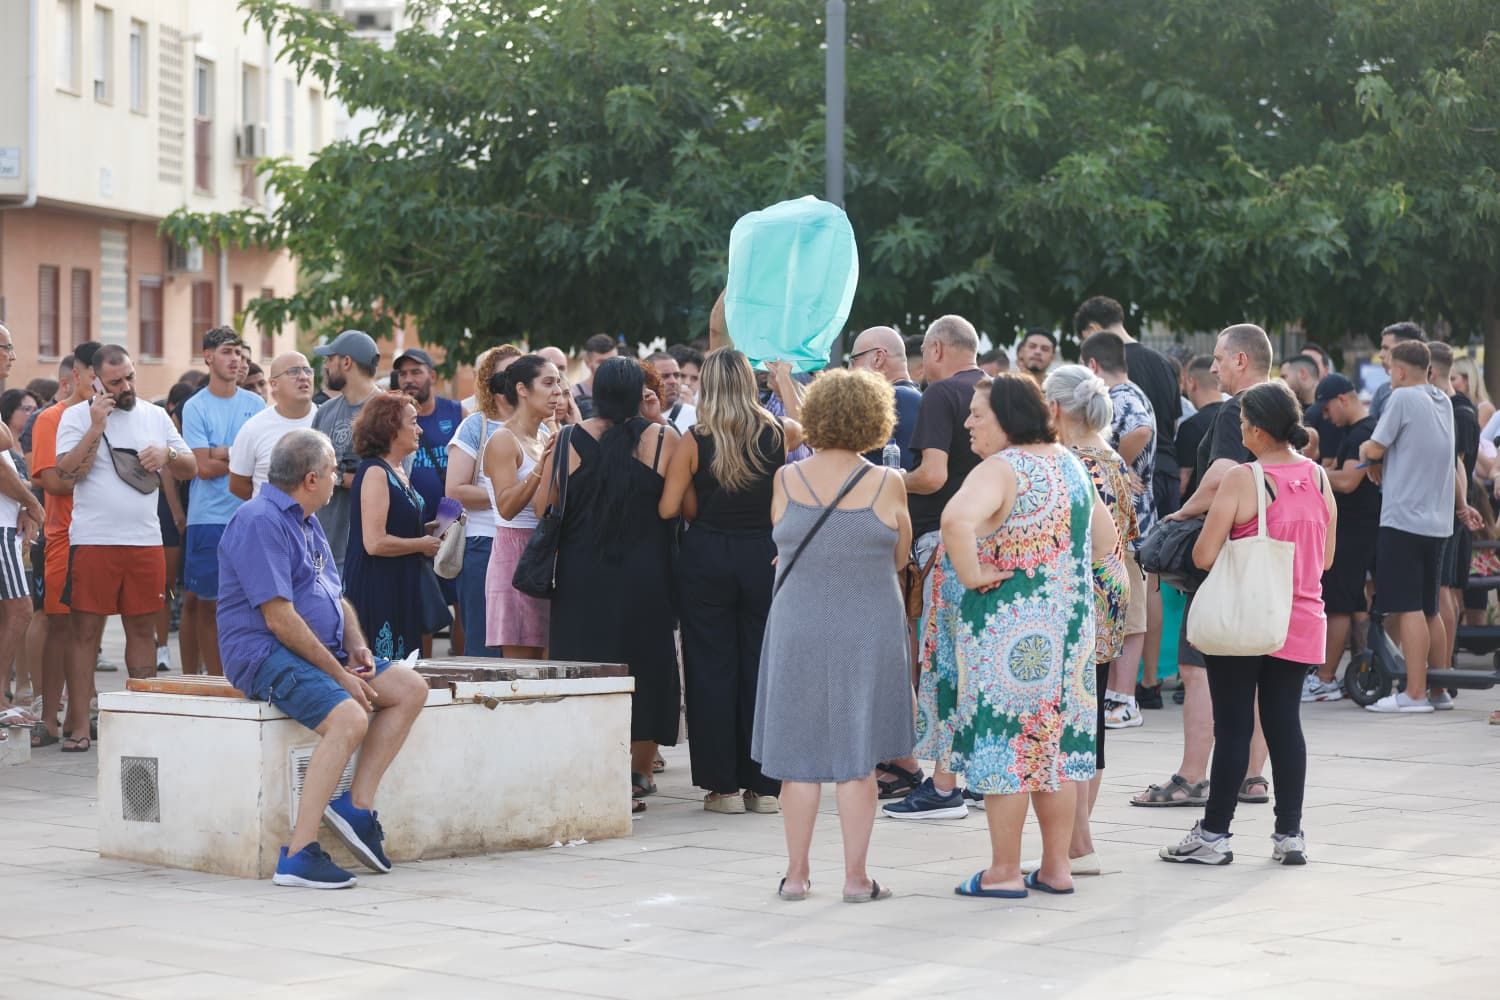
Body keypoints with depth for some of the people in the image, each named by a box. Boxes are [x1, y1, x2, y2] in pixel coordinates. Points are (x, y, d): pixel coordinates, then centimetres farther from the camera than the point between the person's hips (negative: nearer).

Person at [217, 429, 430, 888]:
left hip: (323, 651, 10)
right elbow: (280, 618, -20)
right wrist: (339, 673, -18)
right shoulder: (261, 522, -14)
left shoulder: (307, 522, 19)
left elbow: (336, 597, 25)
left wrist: (357, 648, 4)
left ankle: (357, 805, -4)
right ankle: (298, 854, -34)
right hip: (264, 653, -10)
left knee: (410, 688, -1)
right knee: (349, 717, -32)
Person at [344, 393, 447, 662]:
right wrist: (422, 545, -11)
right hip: (377, 588, -10)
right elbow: (374, 543, -23)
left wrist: (428, 530, 12)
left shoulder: (399, 472, 15)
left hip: (403, 587, 10)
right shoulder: (374, 472, -15)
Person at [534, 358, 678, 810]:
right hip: (645, 574, 0)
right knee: (645, 661, 11)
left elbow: (542, 506, -2)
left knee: (583, 662, 9)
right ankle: (639, 772, 15)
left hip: (582, 573, 0)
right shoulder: (663, 439, -9)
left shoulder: (570, 441, -7)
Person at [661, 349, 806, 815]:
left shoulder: (695, 441, -8)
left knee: (712, 670, 5)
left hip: (706, 560, -2)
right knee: (763, 667, 7)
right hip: (765, 557, 2)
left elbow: (670, 508, -8)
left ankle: (724, 785, 5)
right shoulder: (780, 433, -3)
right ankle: (765, 785, 9)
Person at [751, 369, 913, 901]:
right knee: (856, 756, 4)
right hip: (867, 632, -1)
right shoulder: (887, 485, -7)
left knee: (799, 754, 9)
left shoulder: (786, 481, -4)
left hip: (796, 631, 1)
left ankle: (796, 872, 12)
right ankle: (856, 877, 6)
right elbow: (899, 558, 5)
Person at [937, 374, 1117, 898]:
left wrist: (972, 575, -22)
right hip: (1070, 621, 8)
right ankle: (1057, 865, 18)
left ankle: (1004, 871, 4)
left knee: (1004, 742, -1)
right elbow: (1106, 538, 21)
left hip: (1008, 629, -8)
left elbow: (957, 520, -35)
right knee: (1056, 741, 13)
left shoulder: (1001, 469, -15)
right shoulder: (1071, 464, 10)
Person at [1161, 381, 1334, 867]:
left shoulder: (1241, 480, -14)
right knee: (1285, 723, 9)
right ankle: (1290, 835, 10)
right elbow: (1326, 559, 11)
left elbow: (1203, 556, -15)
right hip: (1300, 620, 5)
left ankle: (1214, 834, 6)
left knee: (1233, 726, 0)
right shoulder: (1319, 478, 3)